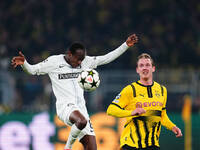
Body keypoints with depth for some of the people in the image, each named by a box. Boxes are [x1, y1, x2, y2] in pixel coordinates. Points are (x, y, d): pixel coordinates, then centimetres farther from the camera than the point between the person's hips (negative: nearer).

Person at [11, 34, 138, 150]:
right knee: (82, 121, -39)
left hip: (81, 107, 6)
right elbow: (32, 70, 5)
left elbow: (107, 58, 18)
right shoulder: (54, 62, 1)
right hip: (65, 106, -6)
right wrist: (23, 63, -17)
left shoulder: (85, 62, 13)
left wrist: (126, 45, 13)